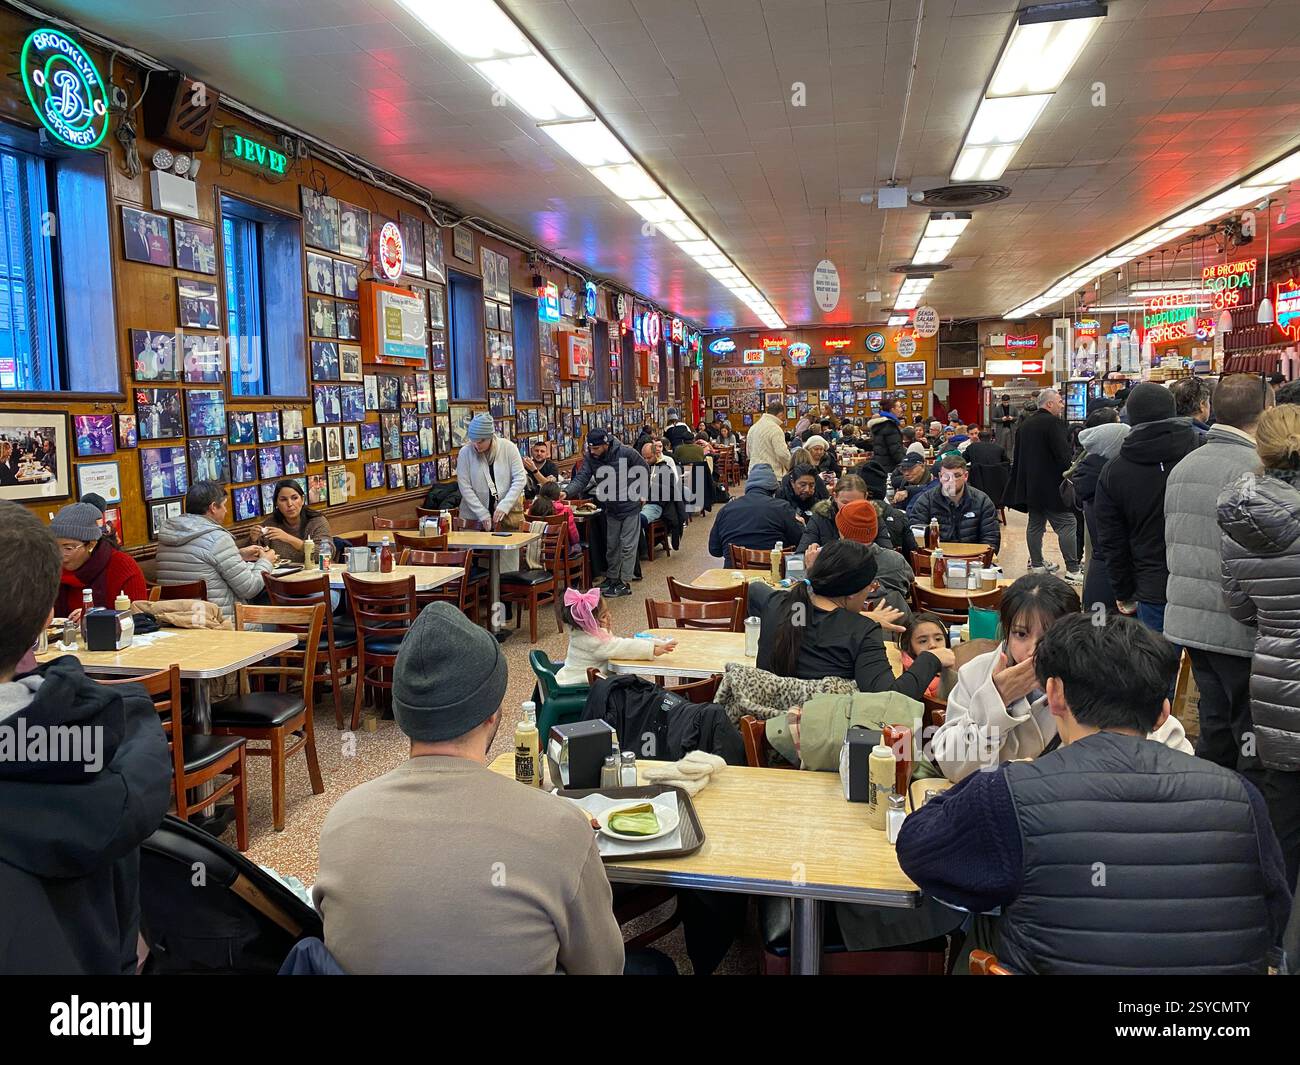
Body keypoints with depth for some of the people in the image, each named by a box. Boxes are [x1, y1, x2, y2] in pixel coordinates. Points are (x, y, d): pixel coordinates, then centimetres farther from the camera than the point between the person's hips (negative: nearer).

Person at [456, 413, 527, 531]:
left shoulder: (508, 447, -7)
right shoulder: (465, 452, -7)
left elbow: (520, 479, -7)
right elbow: (465, 487, -8)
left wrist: (504, 506, -17)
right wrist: (483, 515, -13)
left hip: (509, 512, 0)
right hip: (475, 516, 0)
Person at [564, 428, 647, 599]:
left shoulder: (626, 453, -21)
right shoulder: (590, 458, -11)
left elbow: (645, 470, -8)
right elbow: (581, 479, -20)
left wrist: (640, 493, -6)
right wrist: (566, 493, -36)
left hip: (630, 507, -5)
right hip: (611, 508, 5)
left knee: (627, 546, -1)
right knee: (611, 545, 16)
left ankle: (625, 583, 6)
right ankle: (612, 578, 30)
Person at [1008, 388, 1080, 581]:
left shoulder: (1025, 424, 13)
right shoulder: (1054, 423, -14)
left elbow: (1018, 455, 19)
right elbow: (1063, 455, -21)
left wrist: (1023, 485, 25)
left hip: (1030, 485, 9)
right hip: (1051, 486, -9)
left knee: (1035, 525, 15)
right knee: (1067, 525, -5)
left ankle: (1036, 563, 23)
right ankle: (1072, 570, -7)